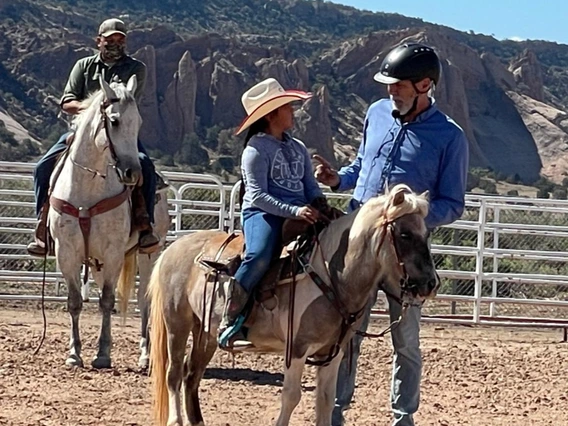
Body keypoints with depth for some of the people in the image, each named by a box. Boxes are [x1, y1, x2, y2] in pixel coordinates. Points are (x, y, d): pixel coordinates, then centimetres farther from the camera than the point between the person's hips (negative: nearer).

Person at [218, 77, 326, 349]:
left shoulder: (298, 149, 20)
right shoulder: (256, 149, -2)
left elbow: (311, 187, 18)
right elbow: (258, 195, -12)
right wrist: (293, 210, -24)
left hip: (301, 213, 7)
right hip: (263, 213, -7)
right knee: (259, 256, -35)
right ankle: (229, 322, -28)